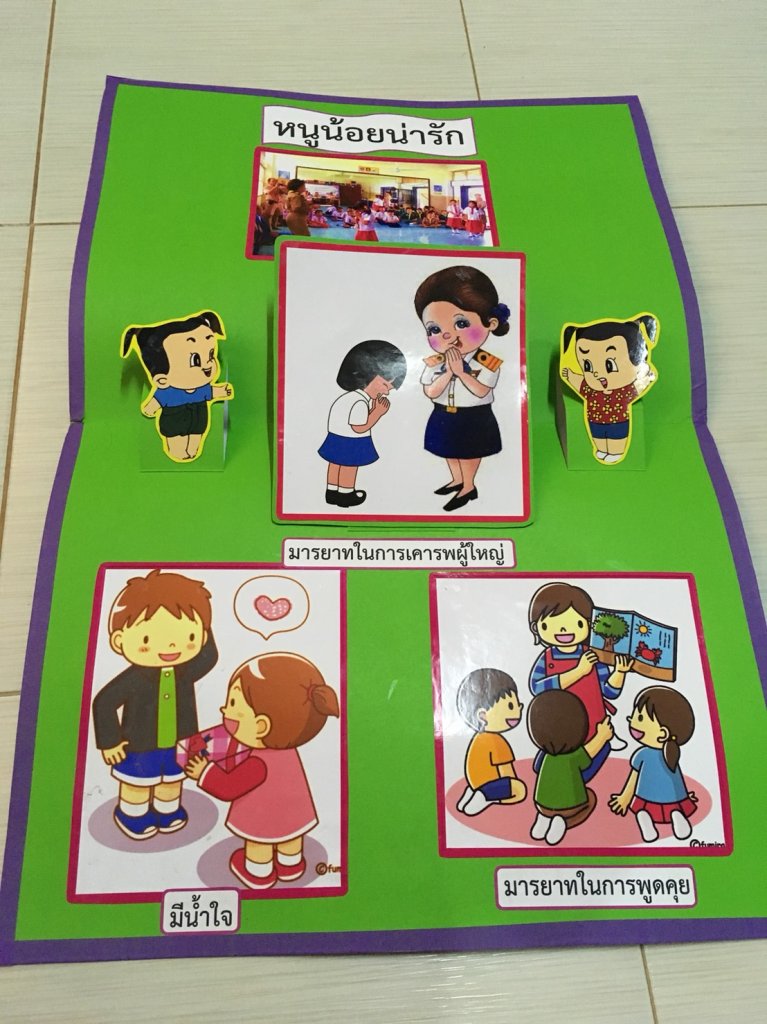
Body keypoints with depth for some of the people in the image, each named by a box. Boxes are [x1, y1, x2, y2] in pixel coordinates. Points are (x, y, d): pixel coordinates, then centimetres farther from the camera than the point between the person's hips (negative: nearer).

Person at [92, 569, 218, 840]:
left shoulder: (186, 671, -18)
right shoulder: (133, 679, -30)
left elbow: (209, 656, 0)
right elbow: (104, 703, -23)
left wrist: (200, 623, -12)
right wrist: (110, 742, -19)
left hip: (178, 746, 4)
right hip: (140, 749, -4)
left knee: (172, 781, 26)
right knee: (138, 784, 19)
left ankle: (167, 810, 49)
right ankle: (132, 813, 43)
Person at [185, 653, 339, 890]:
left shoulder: (258, 765, -41)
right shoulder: (282, 743, -19)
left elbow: (228, 788, -30)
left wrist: (204, 773, -17)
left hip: (263, 820, -6)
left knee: (258, 845, 23)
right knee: (289, 840, 29)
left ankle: (259, 873, 48)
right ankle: (291, 865, 53)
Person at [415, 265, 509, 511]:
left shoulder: (487, 363, -18)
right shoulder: (434, 363, -10)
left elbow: (481, 392, -24)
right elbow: (431, 392, -15)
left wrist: (461, 372, -30)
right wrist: (448, 373, -28)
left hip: (474, 420, -5)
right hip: (444, 419, 5)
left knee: (469, 453, 8)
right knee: (450, 451, 20)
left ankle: (469, 487, 24)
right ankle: (457, 480, 41)